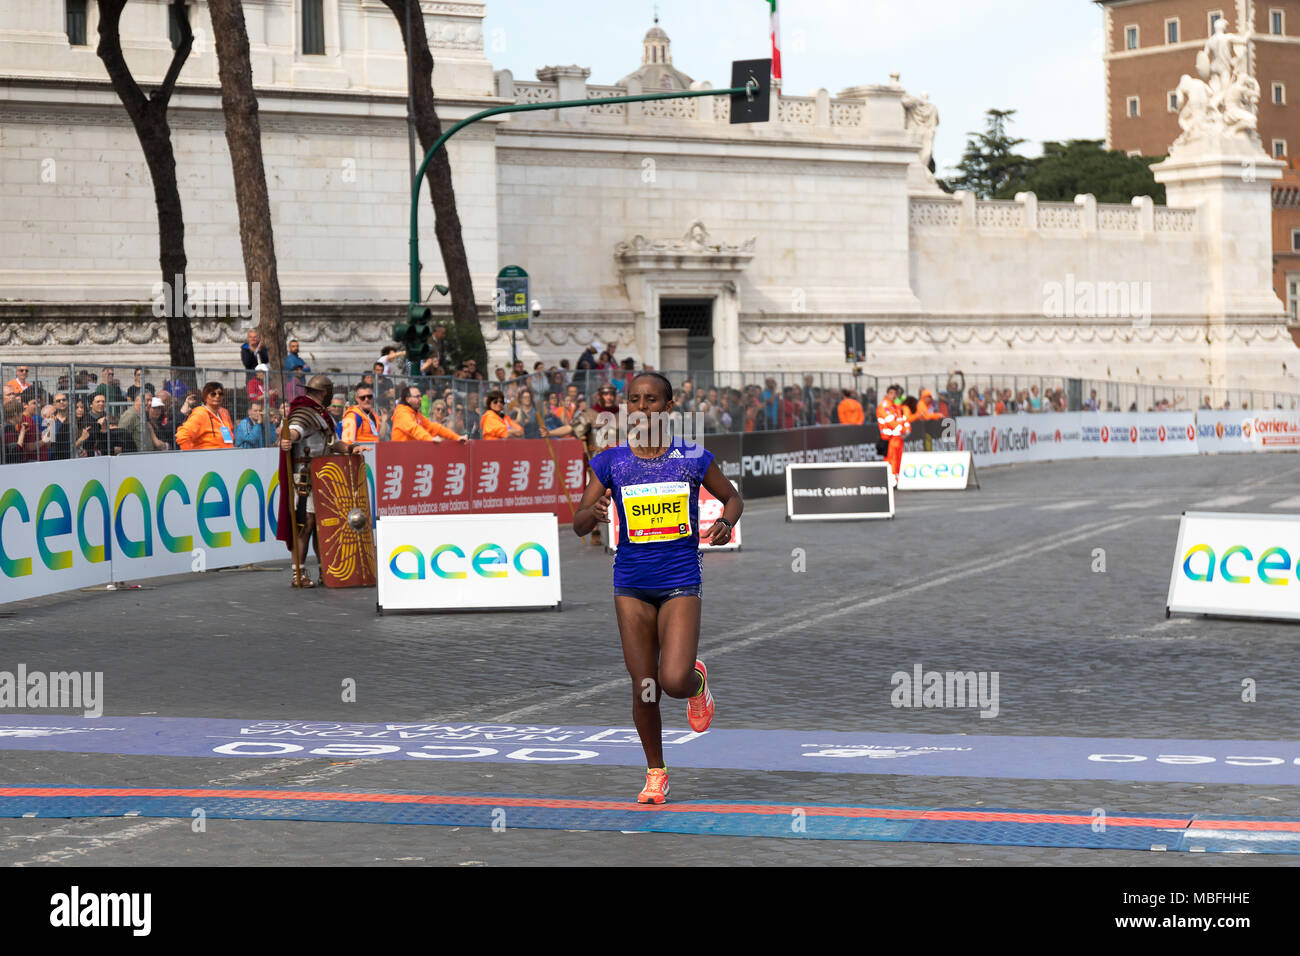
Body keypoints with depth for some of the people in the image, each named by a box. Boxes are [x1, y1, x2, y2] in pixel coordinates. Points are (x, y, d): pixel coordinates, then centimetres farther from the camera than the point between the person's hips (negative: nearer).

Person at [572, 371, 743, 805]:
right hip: (632, 584, 2)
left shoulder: (693, 457, -2)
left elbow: (732, 497, 13)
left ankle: (697, 681, 22)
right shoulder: (611, 461, 0)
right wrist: (595, 512, -21)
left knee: (674, 681, -16)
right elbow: (579, 523, 2)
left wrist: (726, 522, -9)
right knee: (644, 688, 3)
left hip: (680, 583, -2)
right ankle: (655, 772, 23)